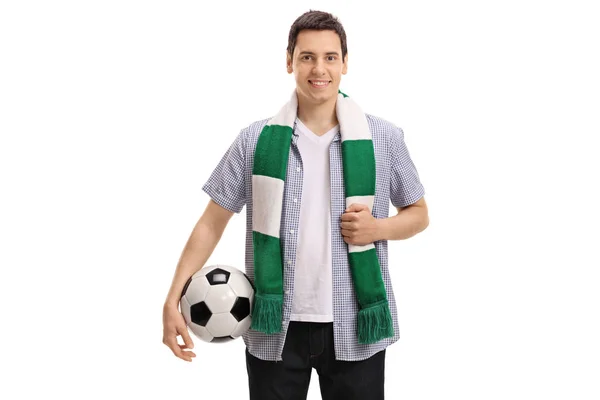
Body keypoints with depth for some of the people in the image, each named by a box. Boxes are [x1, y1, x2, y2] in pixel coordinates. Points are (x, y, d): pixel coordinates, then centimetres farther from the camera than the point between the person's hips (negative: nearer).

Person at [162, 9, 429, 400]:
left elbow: (419, 215, 11)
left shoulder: (383, 137, 0)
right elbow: (212, 222, 4)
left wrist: (378, 228, -10)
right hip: (274, 329, 0)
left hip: (354, 330, 0)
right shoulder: (256, 140, 0)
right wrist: (173, 299, -5)